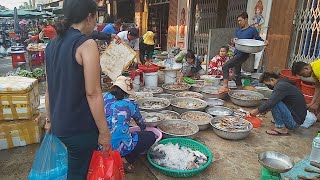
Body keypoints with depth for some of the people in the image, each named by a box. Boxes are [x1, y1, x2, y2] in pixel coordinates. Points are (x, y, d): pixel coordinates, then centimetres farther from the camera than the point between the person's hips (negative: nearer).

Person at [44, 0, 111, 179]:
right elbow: (92, 93, -20)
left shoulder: (52, 44, 7)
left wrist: (51, 120, 20)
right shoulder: (86, 44, -16)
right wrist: (104, 132, -15)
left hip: (59, 124, 7)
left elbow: (50, 88, 11)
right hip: (80, 128, -7)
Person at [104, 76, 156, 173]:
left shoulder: (105, 97, 9)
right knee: (151, 136, 13)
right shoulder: (130, 104, 2)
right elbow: (140, 122, 20)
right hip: (119, 146, -5)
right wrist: (143, 129, 46)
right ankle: (126, 160, 3)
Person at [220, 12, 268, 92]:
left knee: (225, 66, -22)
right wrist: (234, 41, -4)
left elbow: (258, 39, 4)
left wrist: (264, 42, -16)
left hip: (243, 54, -8)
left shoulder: (252, 30, -3)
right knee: (236, 74, 14)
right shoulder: (238, 30, 15)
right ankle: (240, 89, 28)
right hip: (237, 54, 8)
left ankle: (225, 86, -21)